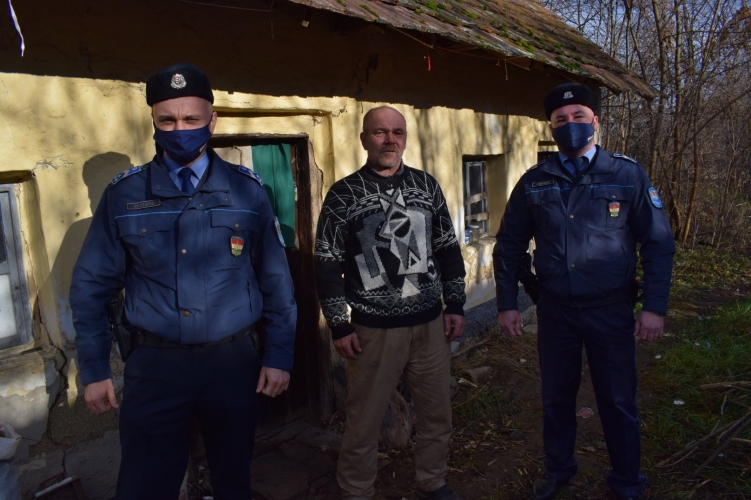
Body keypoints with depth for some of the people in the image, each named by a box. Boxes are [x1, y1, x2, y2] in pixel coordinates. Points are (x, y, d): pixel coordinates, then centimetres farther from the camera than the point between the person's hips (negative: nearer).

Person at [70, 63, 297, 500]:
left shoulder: (247, 190, -2)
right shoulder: (123, 195, -1)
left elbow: (276, 278, 0)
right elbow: (92, 285, 4)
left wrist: (279, 356, -1)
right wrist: (95, 368, 3)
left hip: (234, 361, 1)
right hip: (155, 365, 0)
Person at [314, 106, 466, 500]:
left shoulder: (426, 185, 6)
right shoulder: (343, 195, -4)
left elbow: (448, 249, 11)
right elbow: (327, 265, -4)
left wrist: (455, 305, 8)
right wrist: (340, 327, -6)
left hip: (430, 325, 4)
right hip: (373, 330, -3)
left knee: (437, 413, 16)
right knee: (363, 423, 6)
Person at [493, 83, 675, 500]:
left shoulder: (627, 174, -4)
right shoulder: (535, 182, 0)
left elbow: (658, 243, -4)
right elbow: (509, 244, 5)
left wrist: (655, 307, -9)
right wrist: (507, 303, 2)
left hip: (612, 310, -1)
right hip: (555, 309, 2)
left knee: (619, 402, 11)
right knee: (556, 398, 16)